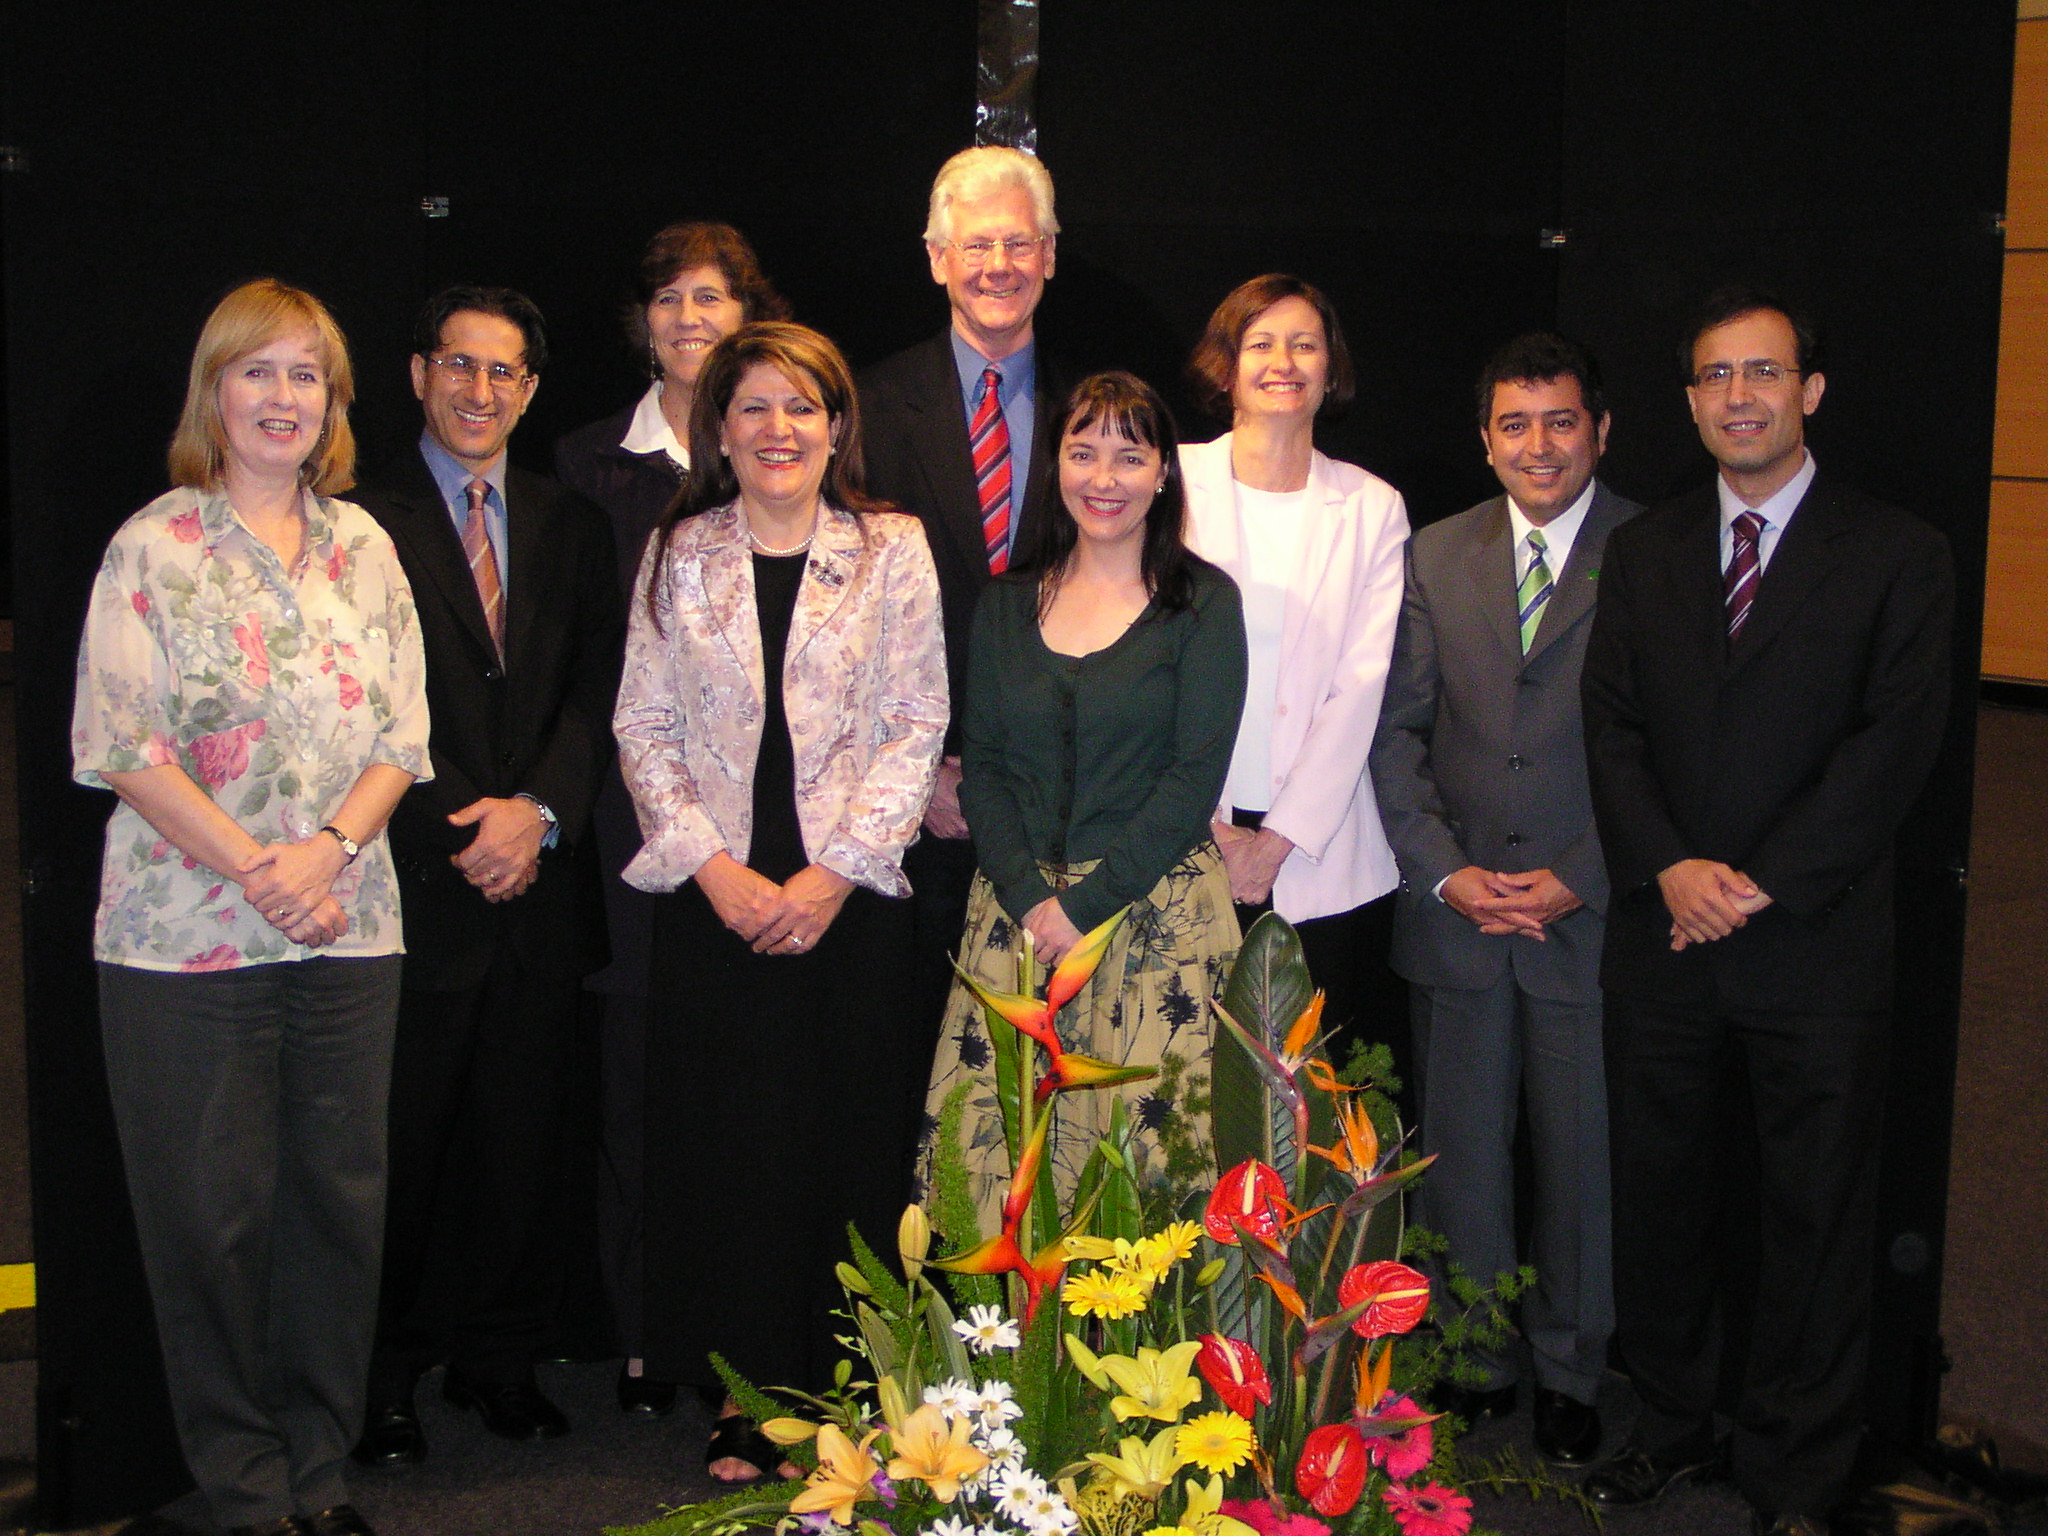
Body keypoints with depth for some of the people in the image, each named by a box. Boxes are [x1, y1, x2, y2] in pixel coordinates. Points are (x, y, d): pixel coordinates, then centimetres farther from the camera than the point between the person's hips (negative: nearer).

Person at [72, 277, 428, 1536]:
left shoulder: (362, 545, 11)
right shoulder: (155, 547, -1)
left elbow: (402, 734, 8)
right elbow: (126, 748, -6)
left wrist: (328, 847, -9)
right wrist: (254, 872, -13)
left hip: (350, 930, 4)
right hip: (189, 935, -3)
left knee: (342, 1196, 7)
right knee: (214, 1209, 4)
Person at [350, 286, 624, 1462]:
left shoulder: (575, 527, 13)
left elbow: (600, 692, 5)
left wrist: (539, 811, -10)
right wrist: (457, 833, -12)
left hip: (541, 890, 4)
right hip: (417, 892, -4)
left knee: (523, 1138, 10)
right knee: (404, 1142, 4)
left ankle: (503, 1361, 25)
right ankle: (388, 1376, 19)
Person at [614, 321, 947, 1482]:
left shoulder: (892, 550, 4)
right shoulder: (678, 557, 8)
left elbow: (917, 727, 0)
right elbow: (645, 727, 5)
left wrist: (834, 872, -9)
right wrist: (715, 867, -7)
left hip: (853, 896, -1)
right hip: (717, 900, 1)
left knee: (851, 1144, 1)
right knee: (730, 1144, 2)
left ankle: (848, 1399, 14)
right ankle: (746, 1403, 14)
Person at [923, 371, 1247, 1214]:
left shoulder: (1203, 601, 1)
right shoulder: (1008, 601, 11)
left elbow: (1195, 776, -6)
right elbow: (980, 764, 7)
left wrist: (1086, 904, -12)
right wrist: (1028, 897, -8)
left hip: (1157, 910, -3)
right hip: (1016, 904, 3)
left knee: (1143, 1132, -7)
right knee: (1003, 1134, -2)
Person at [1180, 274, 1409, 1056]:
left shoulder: (1372, 508, 7)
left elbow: (1363, 684, 1)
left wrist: (1281, 839, -7)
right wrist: (1208, 826, -8)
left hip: (1320, 850, 1)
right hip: (1186, 838, -1)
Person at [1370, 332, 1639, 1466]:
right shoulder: (1434, 557, 6)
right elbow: (1395, 733, 5)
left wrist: (1580, 878, -12)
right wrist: (1445, 872, -6)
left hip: (1594, 914, -2)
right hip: (1455, 914, 2)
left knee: (1582, 1154, 9)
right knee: (1462, 1151, 11)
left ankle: (1570, 1371, 28)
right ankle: (1473, 1361, 28)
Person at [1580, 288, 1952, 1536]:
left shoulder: (1899, 554, 0)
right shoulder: (1646, 552, 12)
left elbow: (1898, 741, -9)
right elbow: (1613, 725, 5)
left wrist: (1762, 882, -15)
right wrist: (1670, 866, -11)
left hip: (1816, 950, -3)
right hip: (1664, 941, 3)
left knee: (1818, 1218, 6)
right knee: (1660, 1197, 12)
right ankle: (1675, 1424, 30)